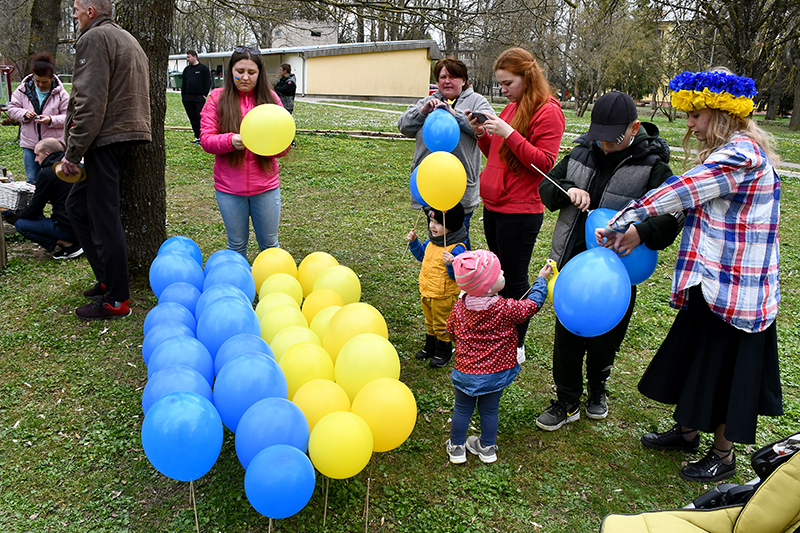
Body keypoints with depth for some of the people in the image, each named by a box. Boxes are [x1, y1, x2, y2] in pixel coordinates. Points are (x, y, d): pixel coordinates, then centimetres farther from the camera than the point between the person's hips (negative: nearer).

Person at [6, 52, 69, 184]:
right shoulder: (23, 89, 1)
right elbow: (12, 107, 8)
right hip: (29, 144, 2)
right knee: (31, 180, 7)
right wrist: (24, 114, -13)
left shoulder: (61, 94, -5)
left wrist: (51, 120, -23)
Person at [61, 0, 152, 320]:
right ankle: (109, 279, 22)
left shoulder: (94, 38, -8)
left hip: (105, 140, -10)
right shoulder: (128, 39, 22)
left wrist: (72, 153, -16)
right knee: (77, 205, 19)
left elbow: (90, 102, -19)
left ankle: (116, 300, 2)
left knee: (104, 220, -5)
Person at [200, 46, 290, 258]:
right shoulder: (218, 98, 2)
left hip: (266, 186, 0)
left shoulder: (270, 98, 3)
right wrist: (230, 141, -25)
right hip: (229, 188, 0)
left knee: (269, 244, 10)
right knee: (237, 245, 11)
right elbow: (206, 139, -5)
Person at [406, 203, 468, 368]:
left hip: (443, 296, -8)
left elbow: (457, 275, -25)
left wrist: (450, 264, -42)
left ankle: (444, 351, 35)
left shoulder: (457, 249, -27)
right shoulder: (431, 241, -2)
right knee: (430, 322, 26)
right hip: (426, 292, 8)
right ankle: (430, 346, 47)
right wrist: (413, 242, 6)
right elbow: (422, 255, 18)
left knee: (442, 325, 13)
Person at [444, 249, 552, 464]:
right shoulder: (505, 310, -23)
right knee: (489, 410, 19)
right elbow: (532, 304, -9)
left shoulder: (460, 306, -13)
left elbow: (450, 330, 3)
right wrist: (542, 279, 5)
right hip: (496, 373, -1)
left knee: (462, 409, 18)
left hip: (466, 372, 1)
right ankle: (487, 448, 37)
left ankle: (457, 447, 33)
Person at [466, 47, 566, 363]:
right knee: (500, 274, 17)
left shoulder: (547, 112, -11)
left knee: (515, 278, 1)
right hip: (493, 205, 9)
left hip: (520, 211, -8)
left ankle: (517, 345, 17)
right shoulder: (511, 108, 14)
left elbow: (544, 163, -18)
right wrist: (482, 134, 2)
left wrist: (509, 134, -23)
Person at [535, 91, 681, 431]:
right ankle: (567, 403, 27)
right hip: (571, 264, 3)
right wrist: (567, 191, -12)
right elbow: (546, 188, 11)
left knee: (604, 339, 13)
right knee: (566, 336, 10)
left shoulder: (652, 165, -8)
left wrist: (641, 232, -35)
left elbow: (673, 215, -15)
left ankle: (597, 390, 42)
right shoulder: (581, 153, 4)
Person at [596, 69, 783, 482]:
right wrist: (637, 231, 3)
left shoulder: (742, 154, -21)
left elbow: (679, 192, -24)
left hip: (734, 288, -10)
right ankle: (687, 431, 38)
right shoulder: (731, 151, 12)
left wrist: (621, 222, -19)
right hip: (714, 280, 10)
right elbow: (694, 200, 13)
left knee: (723, 367, 5)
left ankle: (723, 455, 25)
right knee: (694, 357, 19)